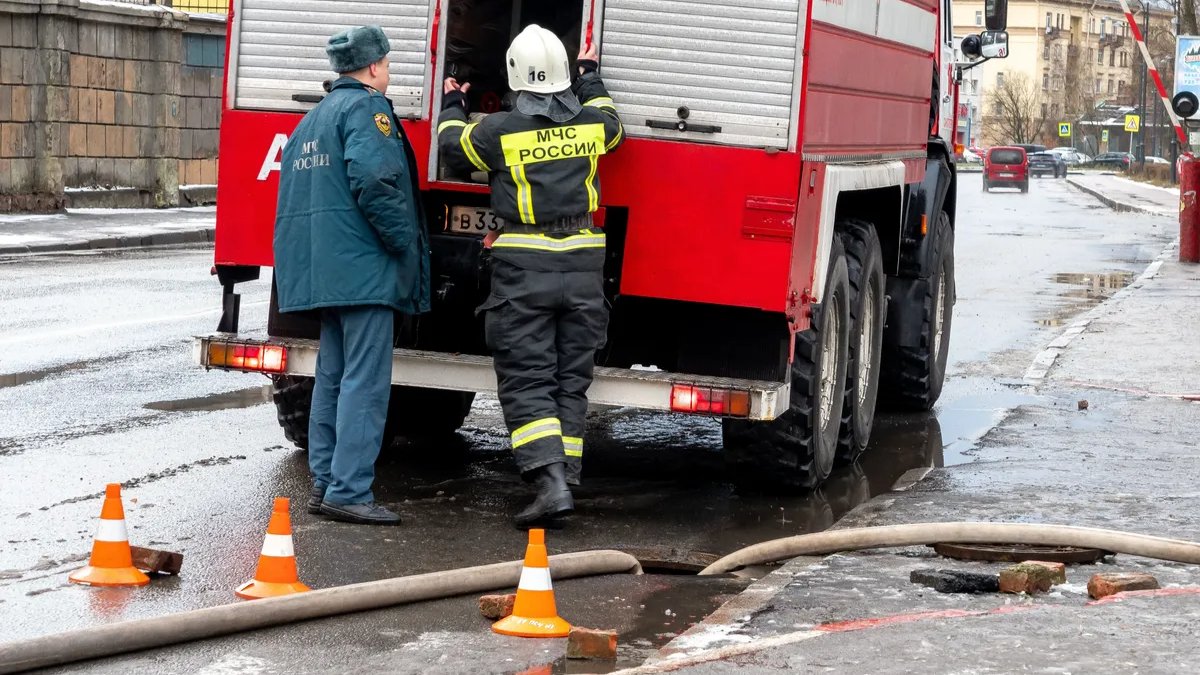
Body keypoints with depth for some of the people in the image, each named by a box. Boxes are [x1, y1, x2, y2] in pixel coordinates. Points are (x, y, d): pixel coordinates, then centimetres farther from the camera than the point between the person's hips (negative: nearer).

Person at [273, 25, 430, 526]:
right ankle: (349, 490, -13)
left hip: (323, 270, 10)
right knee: (365, 381, -9)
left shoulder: (312, 119, 21)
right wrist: (405, 243, -15)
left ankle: (325, 483, 17)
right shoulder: (366, 108, -9)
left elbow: (295, 191, 25)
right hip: (363, 266, -10)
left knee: (332, 376, 14)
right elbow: (372, 179, -23)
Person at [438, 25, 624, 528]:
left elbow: (454, 149, 12)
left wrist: (452, 106, 31)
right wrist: (591, 77, 44)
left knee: (527, 383, -2)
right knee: (571, 383, 10)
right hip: (583, 267, 4)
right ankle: (565, 482, 9)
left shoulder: (500, 131, -8)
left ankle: (552, 482, -17)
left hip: (523, 269, -3)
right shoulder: (591, 124, 2)